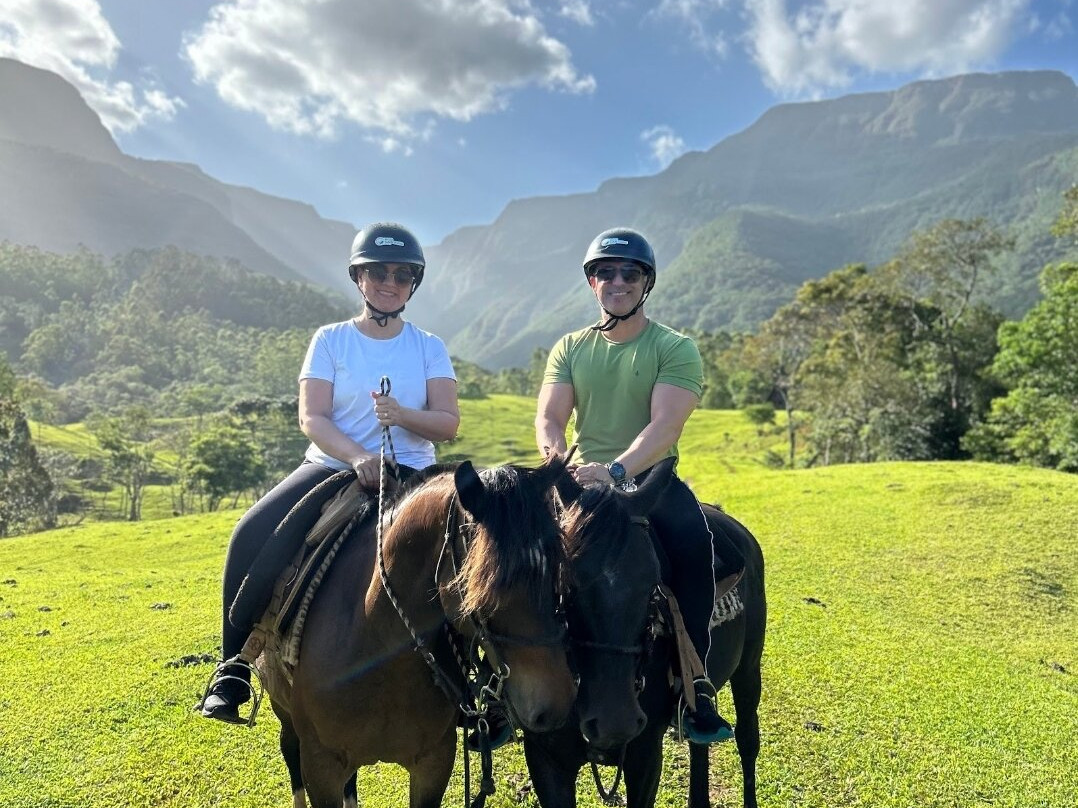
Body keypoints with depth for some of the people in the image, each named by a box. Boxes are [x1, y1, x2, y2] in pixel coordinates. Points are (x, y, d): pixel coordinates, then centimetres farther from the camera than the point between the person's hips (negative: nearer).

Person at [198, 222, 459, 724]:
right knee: (252, 535, -22)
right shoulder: (331, 340, 4)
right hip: (332, 467, 0)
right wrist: (358, 457, -26)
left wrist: (402, 415, -22)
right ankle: (234, 670, -8)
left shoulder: (429, 348, 7)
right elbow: (312, 417, -7)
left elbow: (448, 423, -1)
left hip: (408, 473, 0)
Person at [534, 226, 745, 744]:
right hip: (584, 482, 3)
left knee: (692, 543, -31)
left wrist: (617, 470, -31)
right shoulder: (570, 348, 12)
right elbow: (549, 416, 2)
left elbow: (664, 425, -14)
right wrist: (554, 453, -22)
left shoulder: (675, 348, 0)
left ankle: (695, 686, -18)